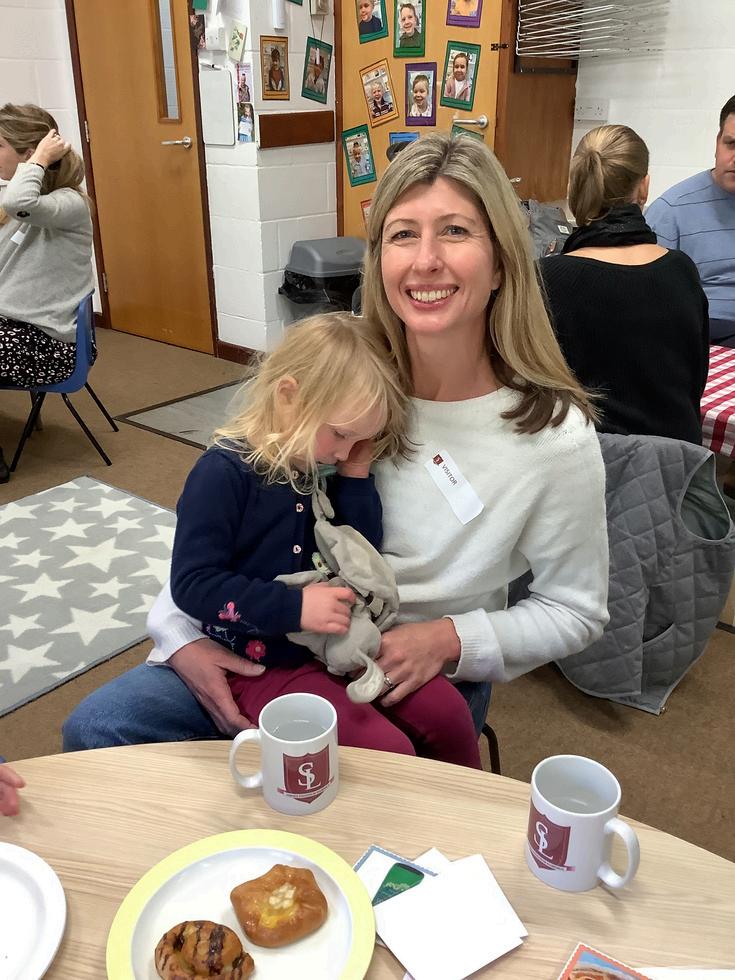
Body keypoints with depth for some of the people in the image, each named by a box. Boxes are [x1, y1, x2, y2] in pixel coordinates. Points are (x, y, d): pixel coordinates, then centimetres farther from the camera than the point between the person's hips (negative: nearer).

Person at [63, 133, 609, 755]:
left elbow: (575, 612, -4)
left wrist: (450, 639, -19)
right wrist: (181, 635, -11)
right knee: (96, 728, -8)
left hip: (419, 683, -2)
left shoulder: (556, 436, -18)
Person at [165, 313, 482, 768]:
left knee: (448, 712, -3)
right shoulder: (224, 473, -17)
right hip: (264, 661, -6)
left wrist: (357, 475, -6)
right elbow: (192, 584, -19)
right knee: (388, 753, -19)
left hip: (339, 641, 7)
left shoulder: (325, 467, 4)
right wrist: (294, 607, -25)